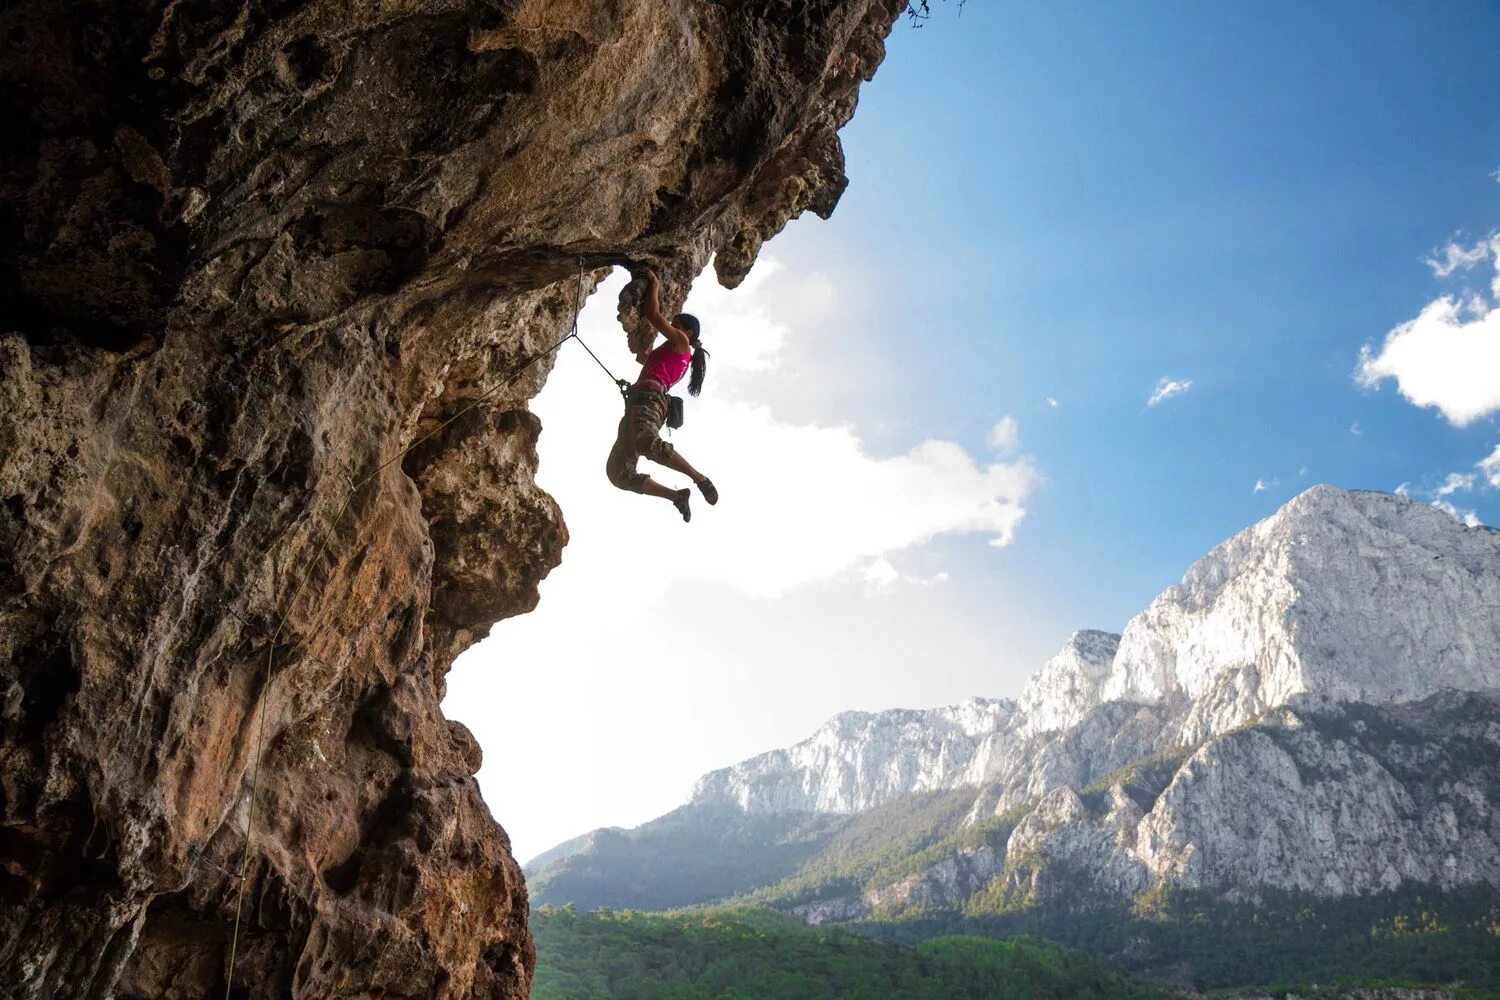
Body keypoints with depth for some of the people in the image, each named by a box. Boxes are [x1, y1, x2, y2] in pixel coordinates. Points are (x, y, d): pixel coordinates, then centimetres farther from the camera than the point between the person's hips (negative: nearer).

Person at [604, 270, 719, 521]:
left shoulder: (681, 342, 13)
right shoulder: (671, 354, 37)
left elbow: (653, 314, 5)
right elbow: (642, 357, 54)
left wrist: (654, 284, 19)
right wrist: (653, 334, 50)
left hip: (648, 397, -9)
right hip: (636, 402, 9)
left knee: (647, 444, -41)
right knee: (619, 474, -4)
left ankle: (701, 479, -30)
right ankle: (676, 496, -1)